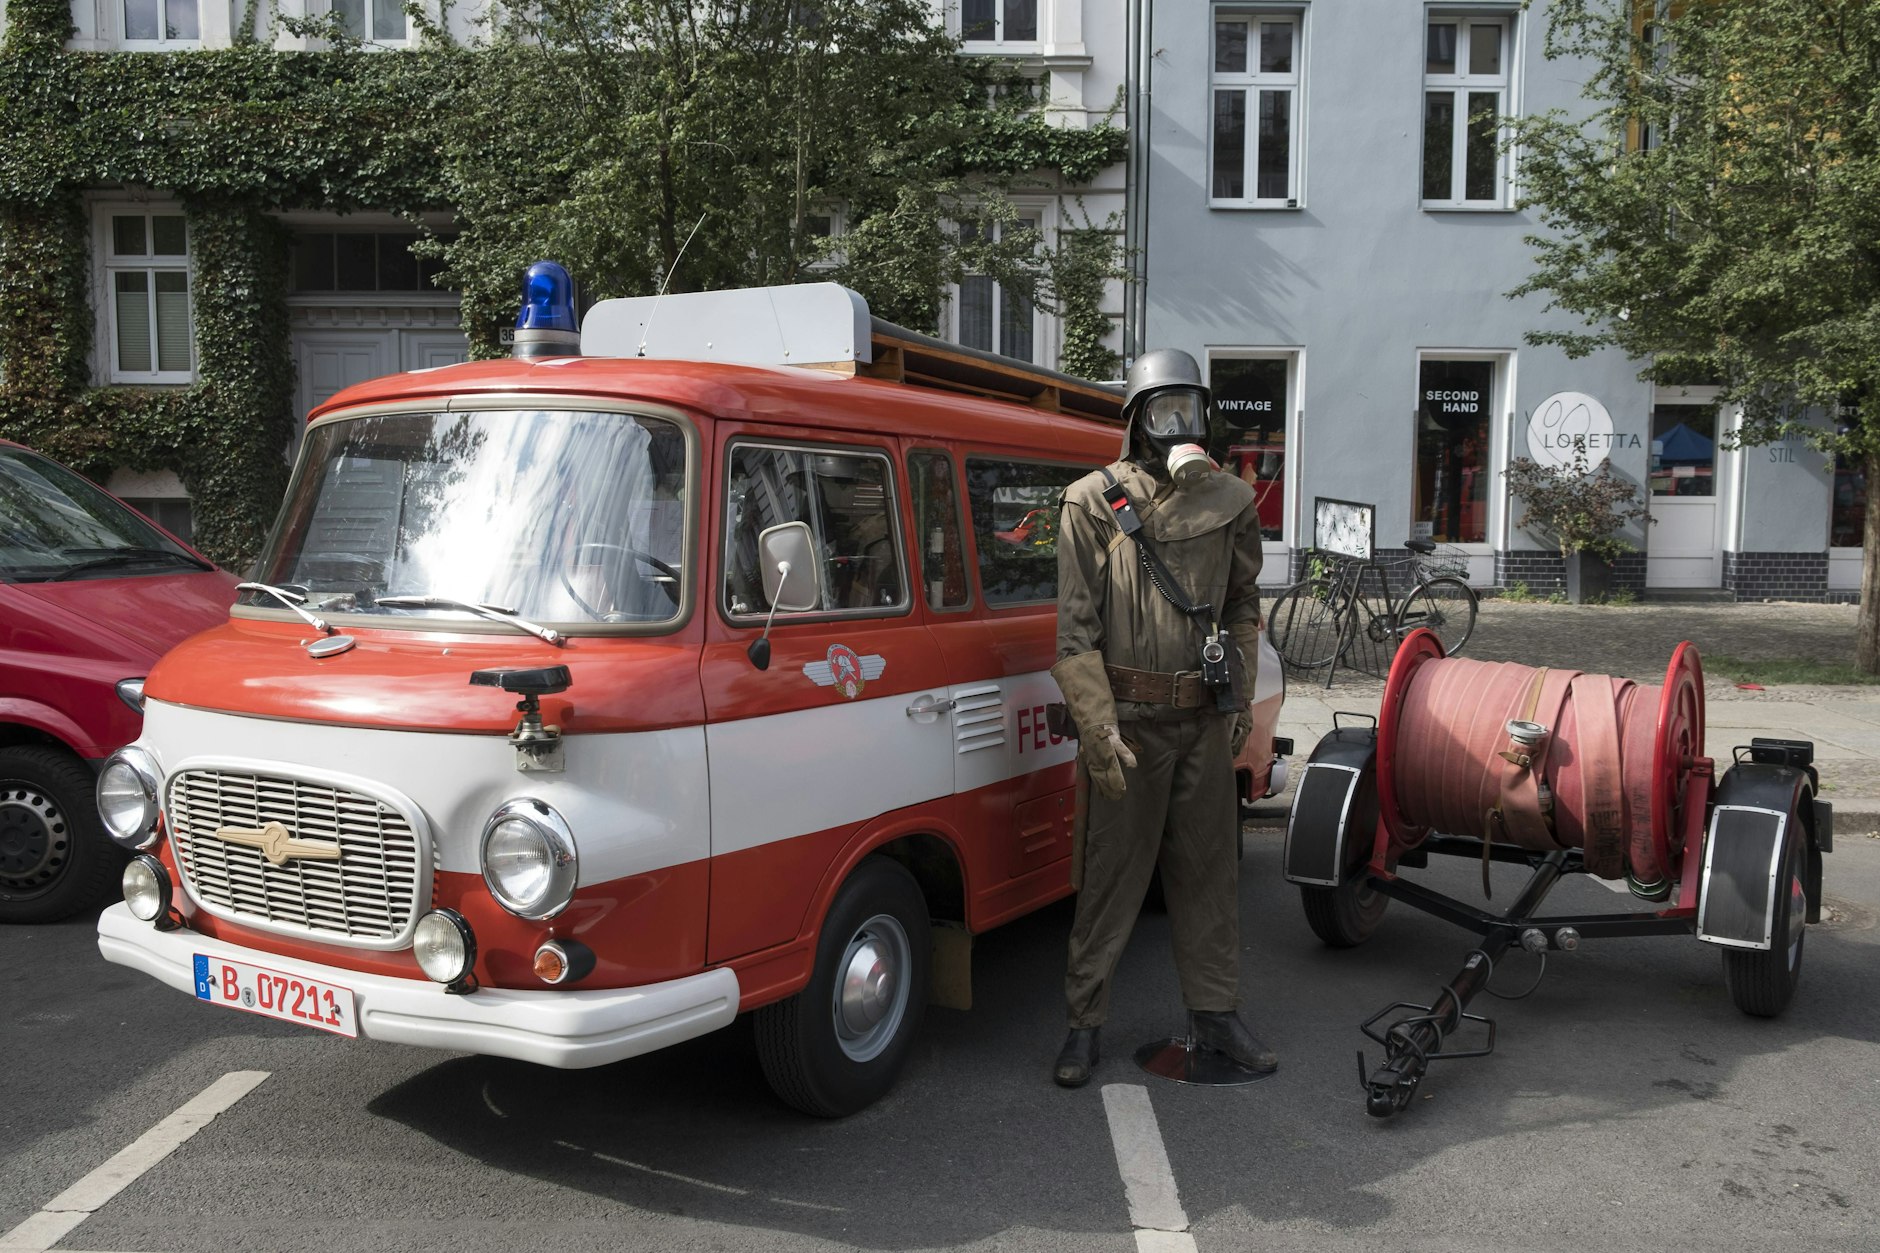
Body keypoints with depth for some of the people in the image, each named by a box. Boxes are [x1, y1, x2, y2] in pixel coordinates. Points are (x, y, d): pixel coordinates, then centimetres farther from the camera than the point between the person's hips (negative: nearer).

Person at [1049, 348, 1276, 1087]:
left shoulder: (1228, 502, 8)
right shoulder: (1095, 502, -5)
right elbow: (1075, 624, -8)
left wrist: (1240, 697, 11)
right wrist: (1098, 724, -14)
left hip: (1205, 719, 4)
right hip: (1128, 719, -4)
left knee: (1209, 870, 13)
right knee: (1110, 874, 3)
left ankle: (1214, 1012, 27)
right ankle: (1085, 1022, 16)